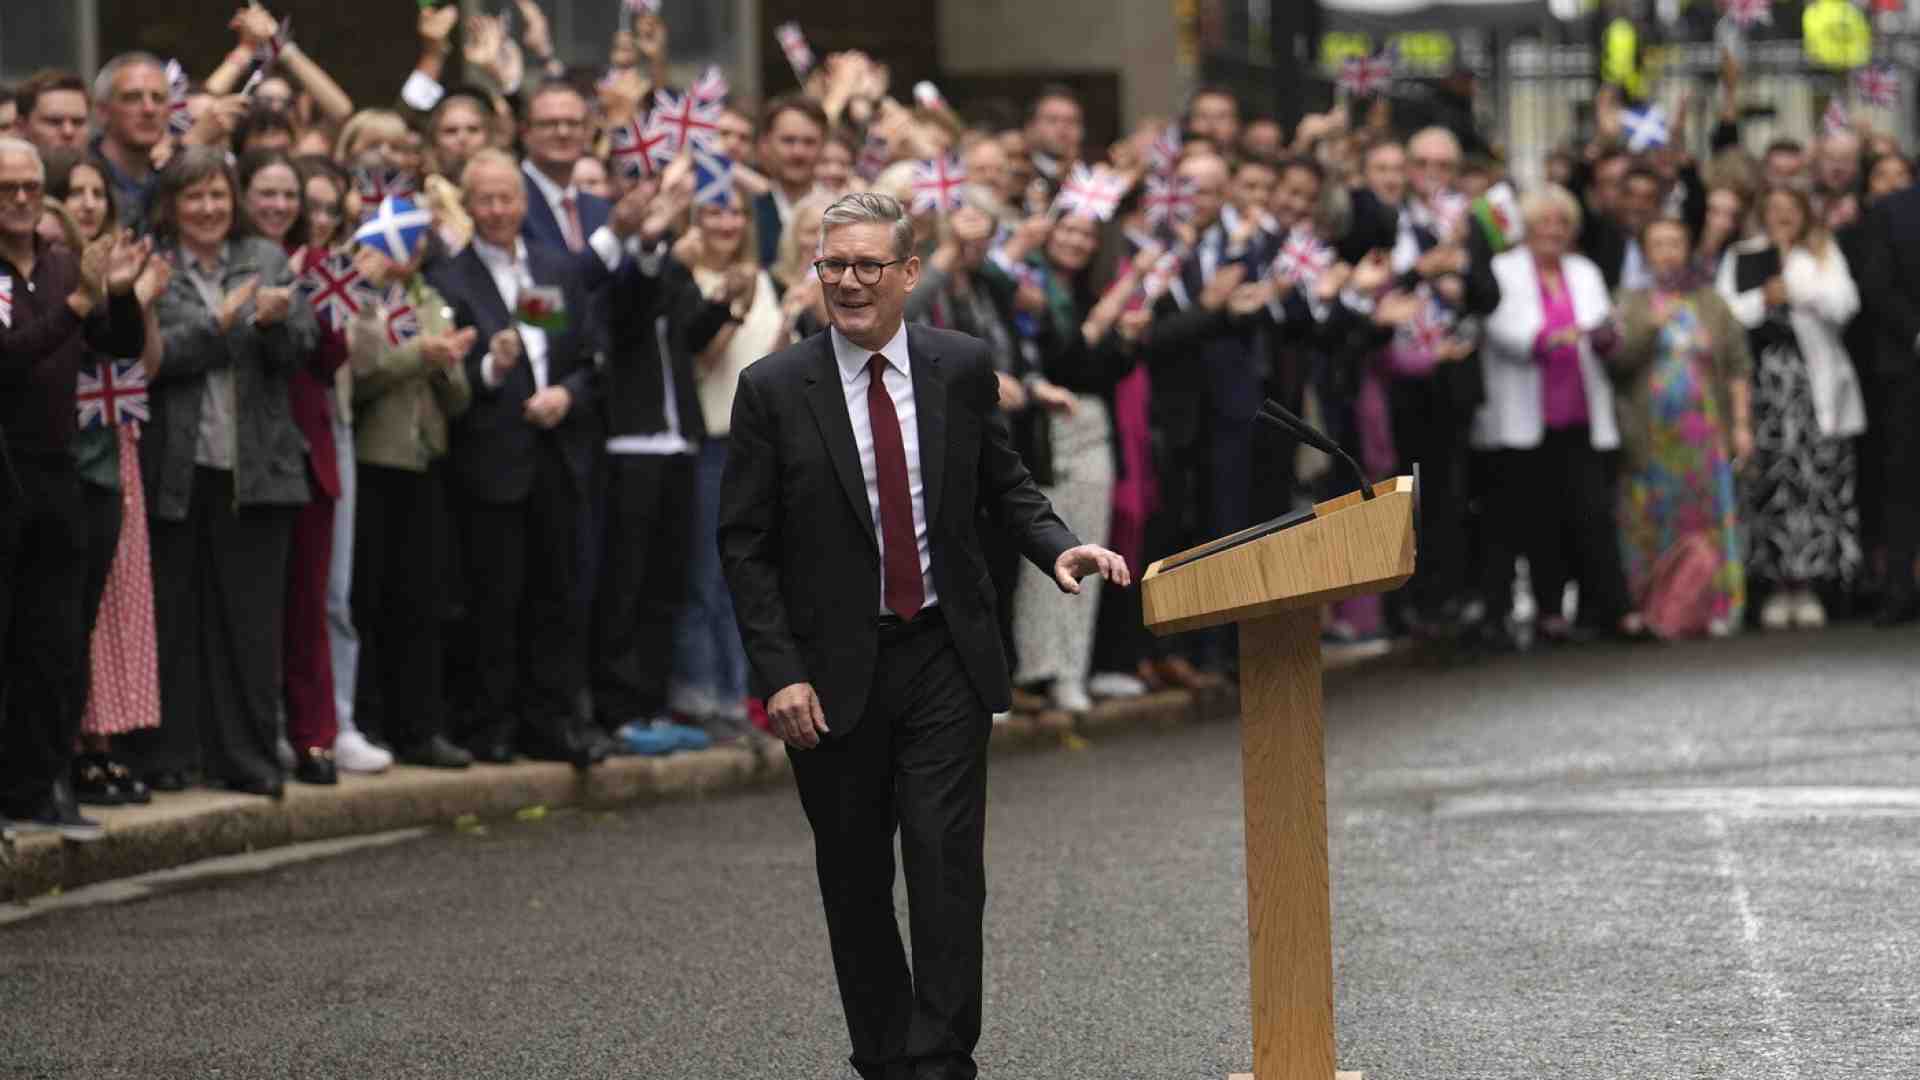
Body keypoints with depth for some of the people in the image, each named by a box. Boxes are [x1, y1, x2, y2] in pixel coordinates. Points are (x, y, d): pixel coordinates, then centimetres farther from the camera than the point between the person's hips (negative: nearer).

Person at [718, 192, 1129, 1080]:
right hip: (834, 672, 0)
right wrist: (779, 673, -11)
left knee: (948, 864, -8)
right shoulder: (773, 390, -4)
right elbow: (744, 545, -3)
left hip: (946, 657, 0)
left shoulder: (961, 368, 2)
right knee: (855, 879, 8)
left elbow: (1003, 485, 13)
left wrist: (1057, 545, -8)